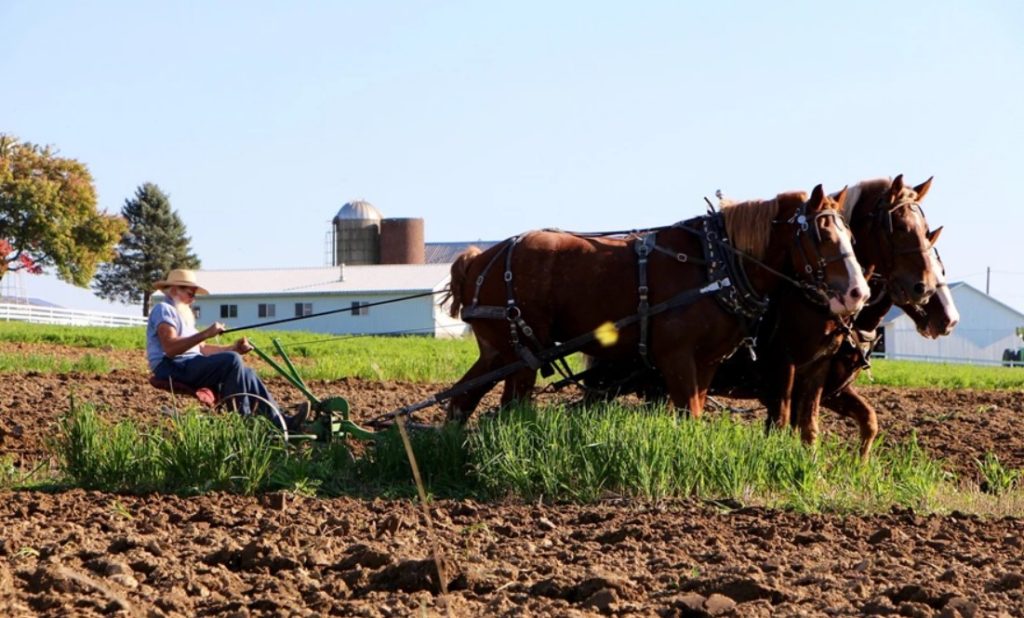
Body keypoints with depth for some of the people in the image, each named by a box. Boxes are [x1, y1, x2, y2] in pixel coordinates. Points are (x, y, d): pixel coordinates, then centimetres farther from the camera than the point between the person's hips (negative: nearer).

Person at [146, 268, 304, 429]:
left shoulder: (181, 313, 26)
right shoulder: (163, 309, -6)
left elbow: (201, 348, 21)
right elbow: (170, 348, -22)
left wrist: (233, 348, 8)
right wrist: (206, 333, -25)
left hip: (189, 368, 10)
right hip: (173, 370, -10)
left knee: (245, 372, 2)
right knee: (232, 360, -24)